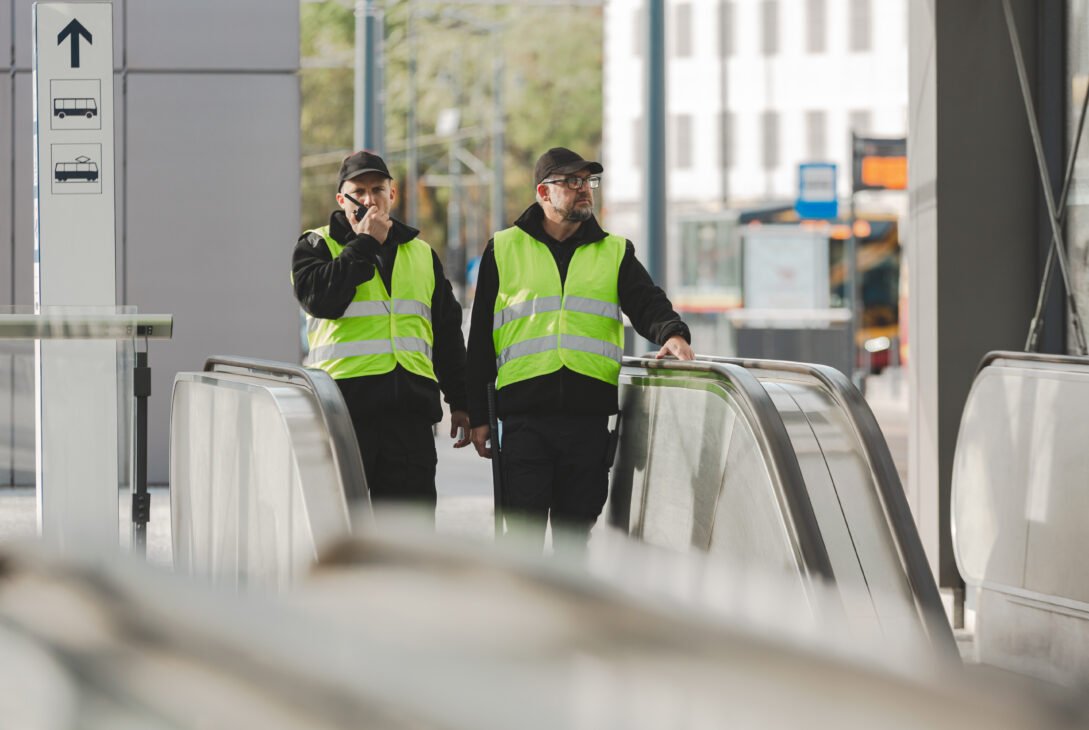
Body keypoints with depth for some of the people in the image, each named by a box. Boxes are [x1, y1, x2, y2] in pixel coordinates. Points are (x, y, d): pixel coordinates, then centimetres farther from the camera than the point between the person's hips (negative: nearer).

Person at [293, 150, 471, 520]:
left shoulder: (421, 253, 19)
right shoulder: (317, 246, 7)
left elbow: (448, 334, 22)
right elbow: (322, 297, -16)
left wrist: (460, 402, 17)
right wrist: (365, 244, -8)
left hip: (409, 406, 3)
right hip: (345, 403, -3)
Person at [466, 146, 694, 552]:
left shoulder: (615, 253, 15)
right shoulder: (504, 250, 11)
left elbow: (646, 303, 1)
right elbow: (481, 339, 11)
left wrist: (672, 334, -24)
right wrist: (478, 416, 5)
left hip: (589, 415, 2)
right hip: (525, 414, -2)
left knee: (575, 532, 6)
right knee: (523, 530, -6)